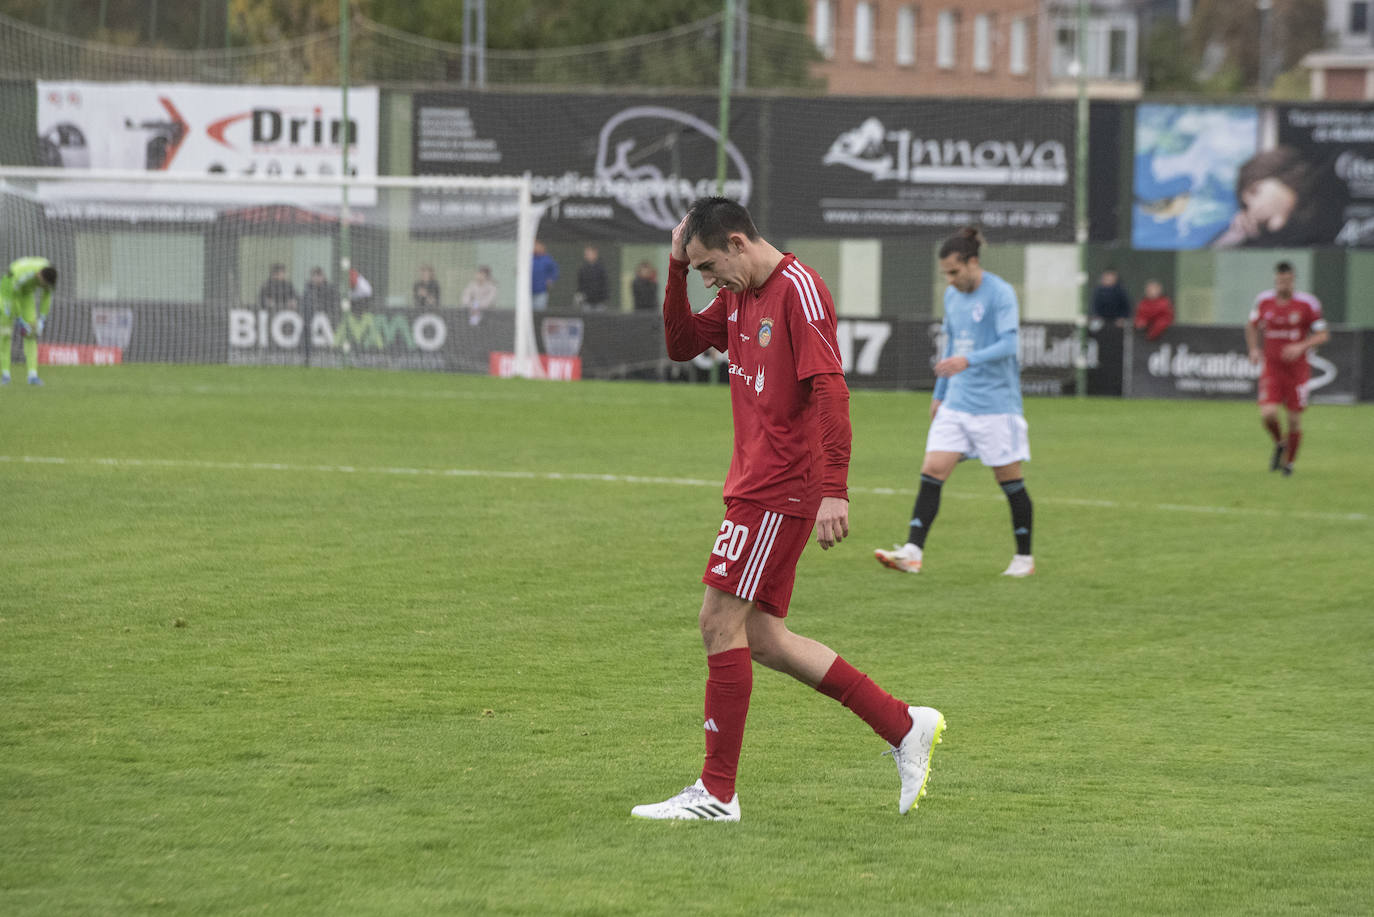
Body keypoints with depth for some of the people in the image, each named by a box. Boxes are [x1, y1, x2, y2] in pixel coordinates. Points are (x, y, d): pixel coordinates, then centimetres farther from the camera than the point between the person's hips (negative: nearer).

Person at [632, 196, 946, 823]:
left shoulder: (798, 290, -14)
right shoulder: (739, 295, 15)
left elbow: (829, 391, -20)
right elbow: (681, 345, 21)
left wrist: (834, 490, -26)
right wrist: (676, 267, 6)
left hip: (780, 490, -10)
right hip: (755, 485, 10)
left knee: (721, 623, -9)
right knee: (762, 639, 9)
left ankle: (717, 792, -3)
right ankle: (905, 727, 14)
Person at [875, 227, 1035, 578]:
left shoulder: (1000, 293, -12)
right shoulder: (953, 295, 11)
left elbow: (1008, 344, -22)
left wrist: (969, 360, -36)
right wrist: (939, 394, 25)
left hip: (996, 404, -6)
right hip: (957, 402, 6)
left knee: (1010, 480, 2)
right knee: (932, 470, -6)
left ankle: (1024, 558, 16)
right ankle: (913, 552, -12)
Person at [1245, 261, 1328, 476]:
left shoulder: (1307, 303, -8)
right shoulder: (1264, 301, 0)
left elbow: (1322, 335, -3)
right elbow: (1252, 325, 19)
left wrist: (1301, 347, -20)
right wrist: (1254, 349, 3)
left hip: (1297, 369, -1)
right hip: (1271, 368, 1)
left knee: (1295, 420, 2)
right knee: (1268, 414, -16)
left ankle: (1289, 461, 24)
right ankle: (1279, 444, 16)